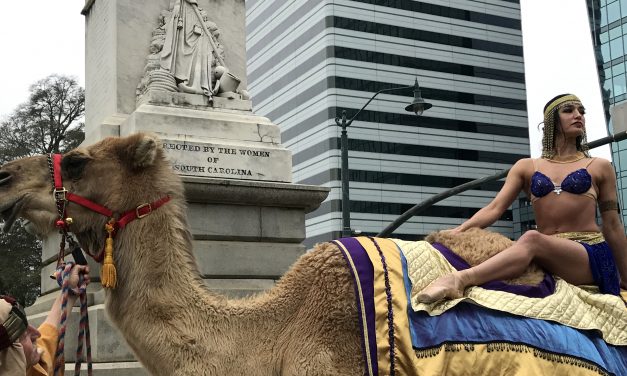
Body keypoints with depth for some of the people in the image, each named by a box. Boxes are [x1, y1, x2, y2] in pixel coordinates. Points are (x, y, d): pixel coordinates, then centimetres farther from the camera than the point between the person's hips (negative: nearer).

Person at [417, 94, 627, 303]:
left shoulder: (599, 168, 14)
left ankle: (458, 280, -57)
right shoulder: (527, 168, 16)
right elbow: (494, 208, 5)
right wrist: (460, 230, -14)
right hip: (547, 257, 4)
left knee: (532, 239, -37)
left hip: (592, 255, -4)